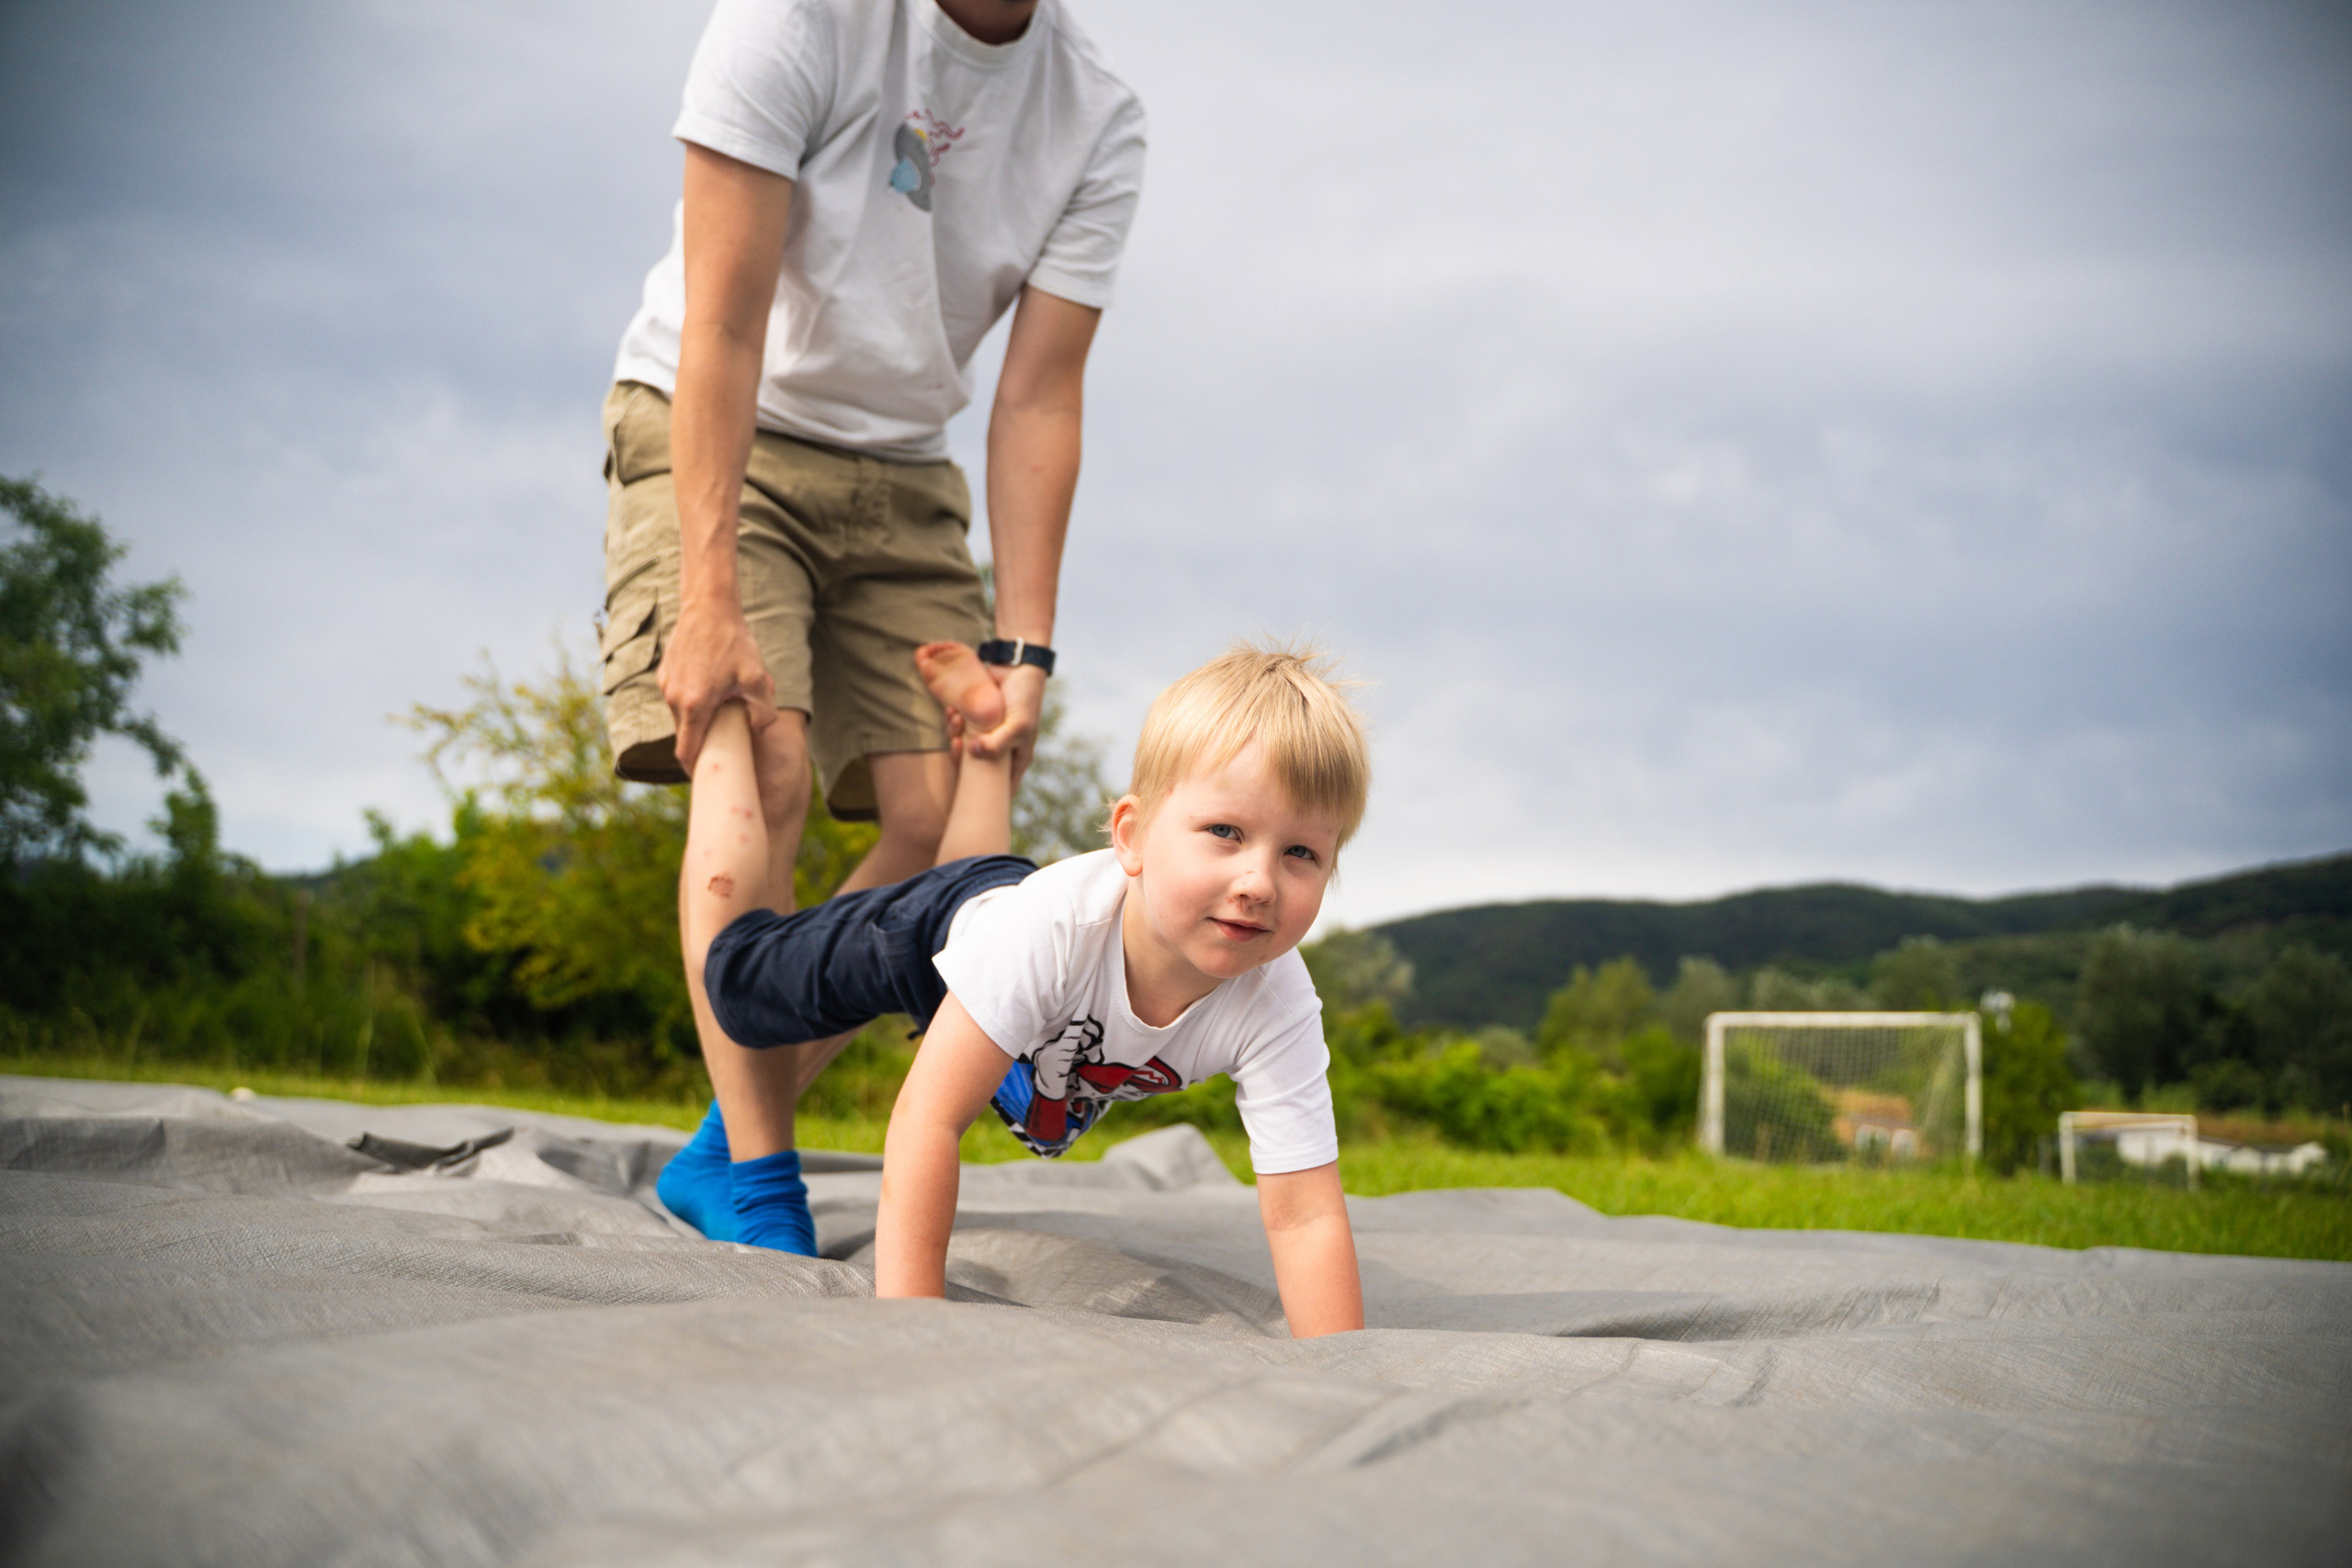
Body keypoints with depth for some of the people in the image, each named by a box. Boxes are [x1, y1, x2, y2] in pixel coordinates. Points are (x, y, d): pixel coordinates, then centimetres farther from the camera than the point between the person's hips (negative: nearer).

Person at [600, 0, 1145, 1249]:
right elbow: (723, 318, -25)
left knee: (950, 812, -10)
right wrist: (708, 600, -31)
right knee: (763, 762, -24)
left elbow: (1038, 401, -8)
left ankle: (720, 1145, 4)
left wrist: (1020, 649, -16)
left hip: (899, 470, 5)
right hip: (713, 431, -4)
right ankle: (755, 1190, -18)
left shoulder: (1097, 125, -9)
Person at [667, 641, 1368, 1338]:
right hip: (927, 929, -4)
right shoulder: (1048, 927, -50)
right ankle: (728, 710, 29)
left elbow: (1305, 1216, -39)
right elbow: (927, 1119, -47)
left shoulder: (1279, 1004, -41)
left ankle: (978, 723, 53)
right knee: (730, 963, 16)